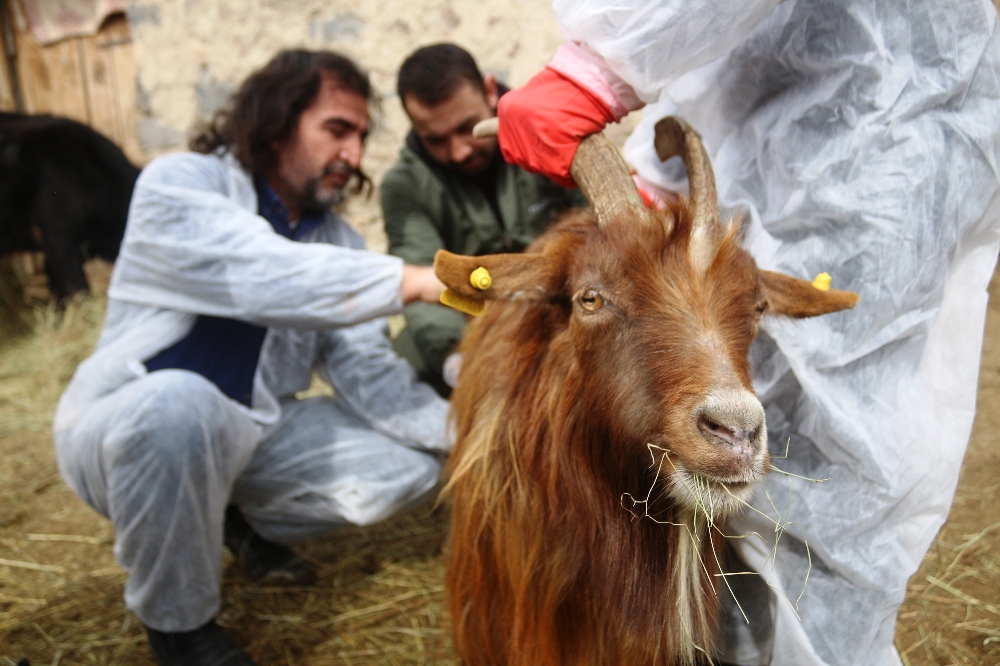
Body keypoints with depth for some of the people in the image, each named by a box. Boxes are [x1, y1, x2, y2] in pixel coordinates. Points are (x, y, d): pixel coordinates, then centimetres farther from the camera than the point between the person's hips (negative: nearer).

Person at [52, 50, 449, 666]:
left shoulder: (337, 241, 1)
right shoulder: (179, 184, -16)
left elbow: (367, 371, -10)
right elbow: (262, 276, -36)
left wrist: (459, 426, -26)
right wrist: (415, 280, -43)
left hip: (250, 432, 6)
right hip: (127, 428, -5)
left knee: (409, 464, -6)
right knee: (179, 402, -39)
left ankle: (246, 520, 18)